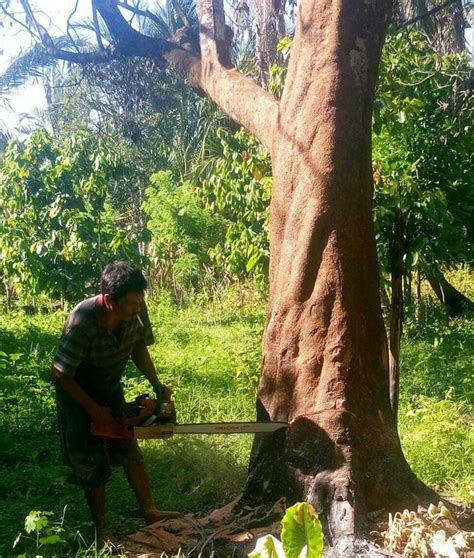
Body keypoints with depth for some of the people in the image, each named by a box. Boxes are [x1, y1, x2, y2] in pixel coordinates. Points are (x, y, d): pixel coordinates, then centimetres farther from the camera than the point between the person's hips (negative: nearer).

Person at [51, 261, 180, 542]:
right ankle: (101, 528, 21)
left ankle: (151, 512, 24)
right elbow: (60, 375, -28)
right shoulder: (82, 323, -38)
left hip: (111, 390, 5)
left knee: (130, 451, 11)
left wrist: (156, 384, -10)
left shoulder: (137, 311, -22)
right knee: (93, 465, 4)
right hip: (77, 394, -5)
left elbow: (139, 347, -1)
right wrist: (94, 410, -22)